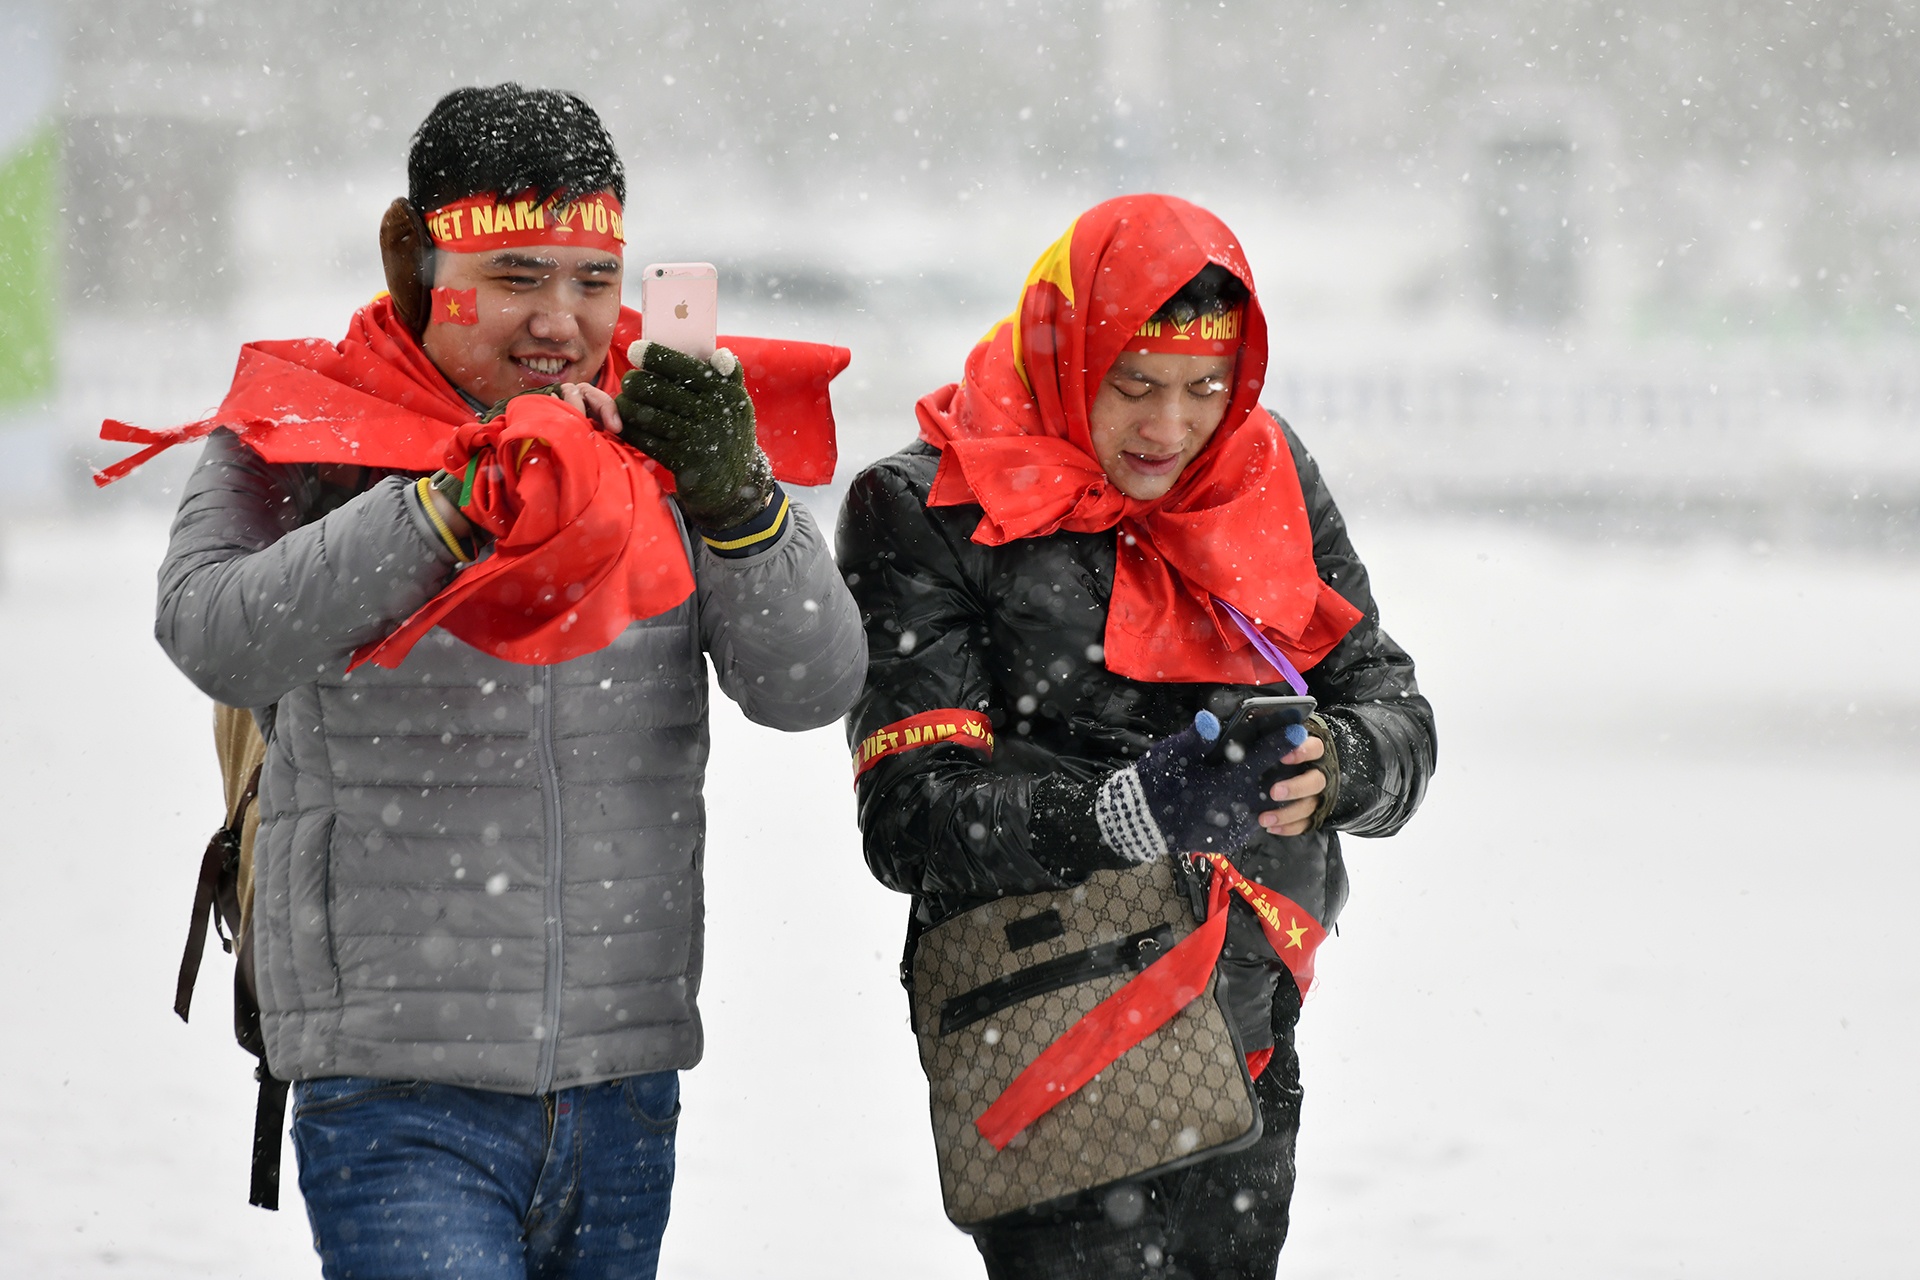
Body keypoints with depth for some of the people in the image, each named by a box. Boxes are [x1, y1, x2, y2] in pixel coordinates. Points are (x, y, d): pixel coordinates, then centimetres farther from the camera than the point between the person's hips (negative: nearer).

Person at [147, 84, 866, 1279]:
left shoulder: (668, 431, 6)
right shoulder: (300, 439, -3)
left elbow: (815, 686, -2)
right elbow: (219, 640, -22)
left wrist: (734, 497, -19)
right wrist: (460, 498, -27)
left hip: (626, 1095, 4)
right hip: (399, 1100, -4)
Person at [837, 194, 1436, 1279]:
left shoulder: (1272, 477, 7)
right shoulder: (929, 510, -8)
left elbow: (1394, 713, 7)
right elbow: (911, 820, -15)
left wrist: (1331, 771, -17)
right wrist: (1133, 814, -29)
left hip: (1249, 1039, 5)